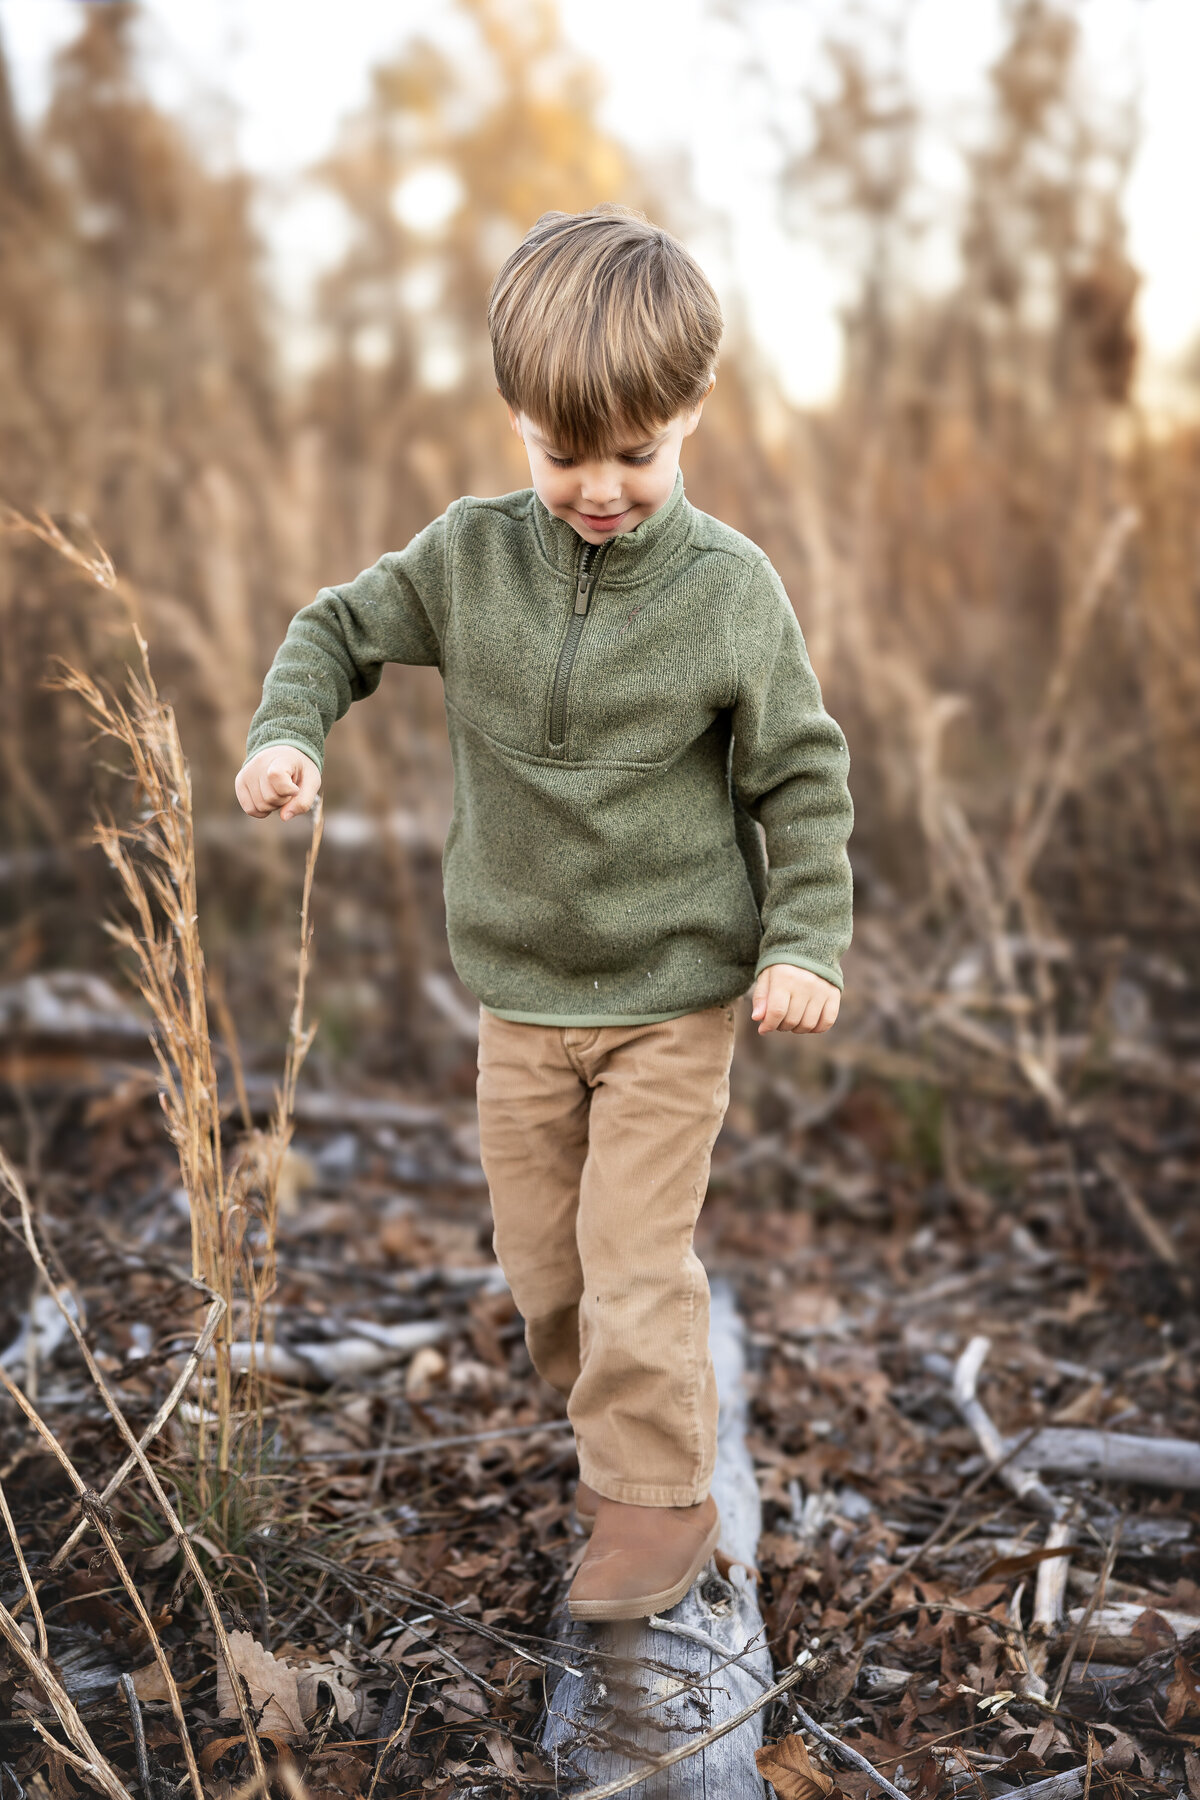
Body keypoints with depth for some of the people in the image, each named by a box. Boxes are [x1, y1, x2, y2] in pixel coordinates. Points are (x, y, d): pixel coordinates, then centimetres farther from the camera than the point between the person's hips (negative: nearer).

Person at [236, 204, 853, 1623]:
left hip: (674, 991, -4)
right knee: (539, 1256, 15)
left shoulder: (728, 587, -12)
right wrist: (286, 731, -10)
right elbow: (340, 627, 9)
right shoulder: (470, 557, -6)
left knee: (636, 1253, -4)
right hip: (520, 989, 4)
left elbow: (802, 776, -5)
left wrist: (806, 939, -12)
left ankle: (658, 1497, 15)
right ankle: (617, 1435, 41)